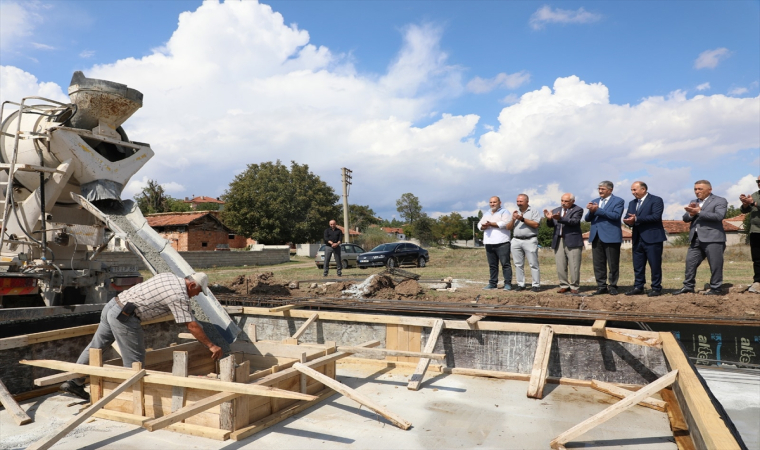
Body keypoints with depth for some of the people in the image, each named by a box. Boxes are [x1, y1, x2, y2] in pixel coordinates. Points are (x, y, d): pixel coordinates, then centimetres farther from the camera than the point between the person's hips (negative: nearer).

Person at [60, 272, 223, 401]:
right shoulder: (180, 296, -13)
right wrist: (211, 346, -7)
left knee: (95, 346, 21)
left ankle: (74, 382, 33)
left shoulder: (168, 276, 11)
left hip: (111, 306, 9)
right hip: (124, 317, -9)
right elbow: (192, 326, -13)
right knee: (135, 360, 3)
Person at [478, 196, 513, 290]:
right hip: (489, 243, 6)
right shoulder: (486, 214, 24)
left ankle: (508, 283, -4)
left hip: (502, 243, -6)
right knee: (492, 265, 8)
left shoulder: (504, 212, 3)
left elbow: (505, 223, -14)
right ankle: (492, 283, 12)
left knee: (505, 264, -7)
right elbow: (479, 224, 17)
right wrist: (483, 226, -7)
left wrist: (491, 224, -11)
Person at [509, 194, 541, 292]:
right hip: (516, 241, 5)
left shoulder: (534, 211, 3)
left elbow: (535, 225, -9)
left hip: (530, 240, -4)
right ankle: (520, 284, 9)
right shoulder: (515, 212, 18)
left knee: (533, 264, -4)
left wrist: (523, 219, -13)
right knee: (518, 264, 4)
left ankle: (536, 285, -2)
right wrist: (513, 219, -4)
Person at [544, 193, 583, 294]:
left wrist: (560, 218, -30)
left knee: (574, 266, -2)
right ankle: (564, 286, 15)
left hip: (572, 241, -5)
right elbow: (551, 225, 8)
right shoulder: (556, 210, 15)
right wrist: (549, 219, -15)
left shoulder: (578, 210, 0)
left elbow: (574, 221, -17)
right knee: (560, 266, 5)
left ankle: (574, 287, 8)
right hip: (558, 241, 5)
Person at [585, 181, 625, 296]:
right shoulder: (595, 202, 17)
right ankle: (601, 286, 13)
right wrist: (591, 211, -9)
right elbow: (587, 219, 12)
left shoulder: (618, 201, 1)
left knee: (613, 264, 2)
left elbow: (616, 215, -16)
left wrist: (598, 210, -18)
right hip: (596, 237, 5)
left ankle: (612, 286, 11)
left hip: (611, 237, -5)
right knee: (598, 264, 6)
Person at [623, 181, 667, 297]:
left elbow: (656, 216, -18)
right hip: (637, 239, 7)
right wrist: (629, 221, -13)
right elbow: (627, 218, 12)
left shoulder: (656, 200, -4)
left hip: (652, 238, -6)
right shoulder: (632, 203, 17)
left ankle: (656, 288, 8)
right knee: (637, 265, 8)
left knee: (655, 265, 0)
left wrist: (636, 219, -20)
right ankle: (638, 287, 15)